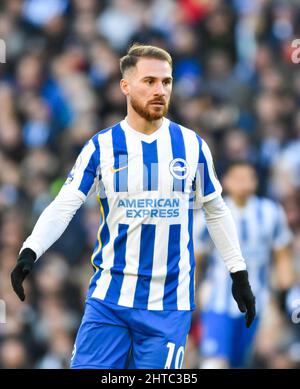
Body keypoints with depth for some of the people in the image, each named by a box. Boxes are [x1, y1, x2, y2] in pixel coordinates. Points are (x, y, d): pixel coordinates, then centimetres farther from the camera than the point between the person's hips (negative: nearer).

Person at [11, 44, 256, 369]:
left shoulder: (192, 145, 3)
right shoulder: (101, 147, 0)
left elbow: (216, 211, 13)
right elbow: (63, 207, -5)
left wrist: (239, 274, 14)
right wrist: (30, 251, -21)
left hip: (170, 303, 0)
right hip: (108, 301, 0)